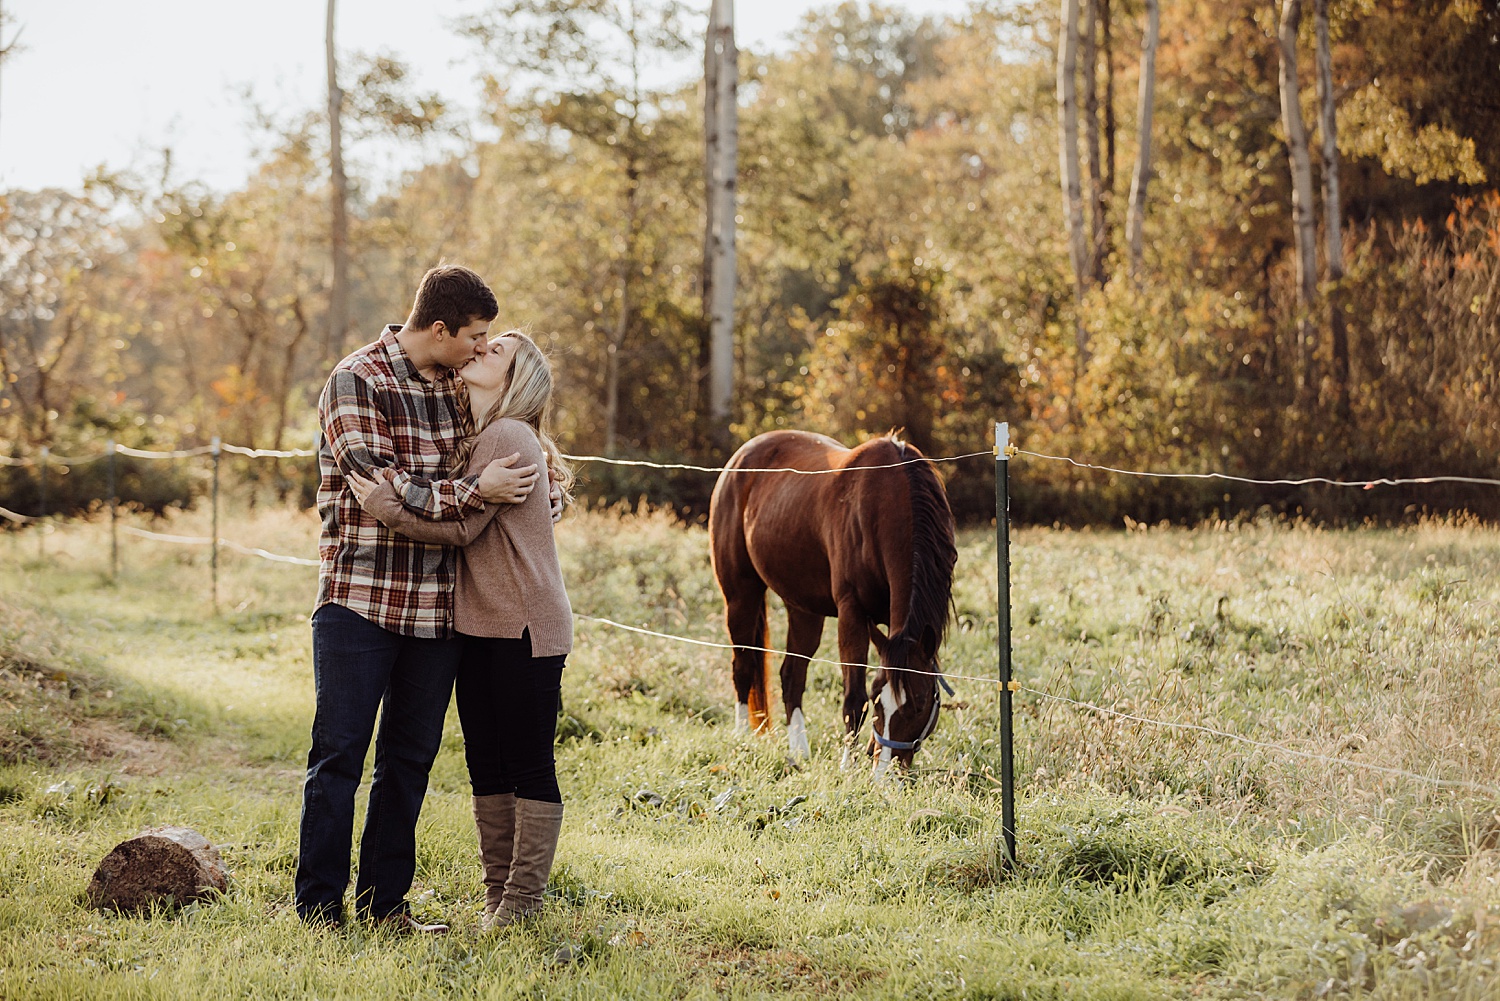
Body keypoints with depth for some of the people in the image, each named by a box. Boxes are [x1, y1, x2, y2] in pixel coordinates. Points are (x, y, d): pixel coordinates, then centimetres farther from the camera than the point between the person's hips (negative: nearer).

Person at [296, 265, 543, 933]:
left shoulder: (454, 389, 12)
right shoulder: (356, 383, -9)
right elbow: (379, 489, -16)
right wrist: (478, 492, -15)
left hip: (436, 604, 6)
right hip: (360, 597, -6)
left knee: (411, 759, 9)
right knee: (339, 756, -2)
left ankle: (385, 904, 17)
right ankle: (319, 909, 4)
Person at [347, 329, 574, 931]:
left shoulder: (508, 438, -12)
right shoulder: (474, 440, 16)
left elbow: (461, 527, -17)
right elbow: (454, 515, 13)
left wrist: (385, 504, -21)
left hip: (525, 629, -9)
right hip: (479, 626, 9)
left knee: (529, 765, -4)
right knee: (486, 765, 11)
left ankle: (523, 901, -1)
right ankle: (497, 895, 17)